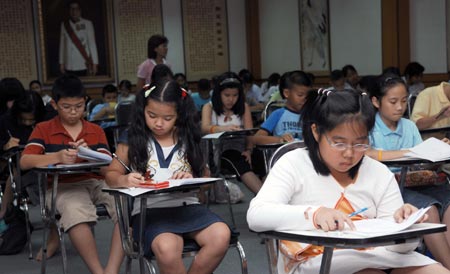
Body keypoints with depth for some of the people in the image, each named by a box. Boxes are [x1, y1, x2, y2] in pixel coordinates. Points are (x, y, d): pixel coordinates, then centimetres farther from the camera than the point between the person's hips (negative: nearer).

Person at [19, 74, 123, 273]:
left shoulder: (96, 131, 14)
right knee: (76, 211, -39)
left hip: (96, 183, 3)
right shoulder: (43, 129, 9)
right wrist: (58, 157, -24)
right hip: (63, 186, -2)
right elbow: (24, 162, -7)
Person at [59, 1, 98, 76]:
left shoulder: (87, 24, -1)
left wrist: (94, 63, -4)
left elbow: (92, 44, -1)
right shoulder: (64, 24, 8)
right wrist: (61, 62, 10)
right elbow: (62, 44, 12)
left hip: (84, 66, -2)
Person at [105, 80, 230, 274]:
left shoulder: (188, 140, 12)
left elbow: (205, 179, 16)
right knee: (167, 249, -36)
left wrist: (192, 180, -8)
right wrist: (124, 180, -14)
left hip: (187, 206, 3)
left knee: (221, 235, -26)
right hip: (149, 210, -3)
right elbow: (111, 175, 9)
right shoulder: (133, 140, 6)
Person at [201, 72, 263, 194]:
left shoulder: (244, 107, 15)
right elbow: (204, 128, -11)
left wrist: (248, 150, -20)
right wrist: (224, 128, -33)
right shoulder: (209, 107, 10)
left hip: (237, 151, 0)